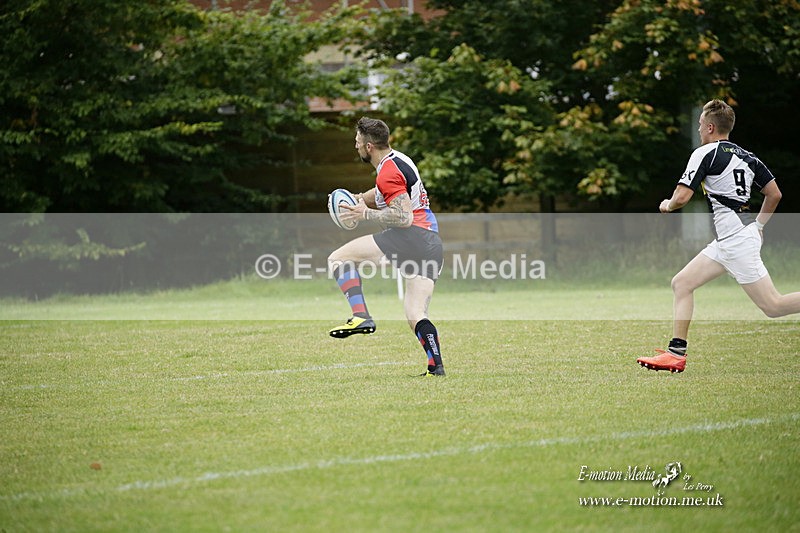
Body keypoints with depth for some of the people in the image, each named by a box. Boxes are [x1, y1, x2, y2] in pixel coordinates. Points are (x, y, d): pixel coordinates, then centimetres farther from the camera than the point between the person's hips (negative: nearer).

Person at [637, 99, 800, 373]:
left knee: (772, 306, -9)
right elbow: (774, 194, 14)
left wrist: (667, 206, 7)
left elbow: (682, 197, -15)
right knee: (681, 283, 11)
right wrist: (759, 225, 26)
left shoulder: (705, 153, -9)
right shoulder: (747, 156, 13)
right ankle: (676, 353, 7)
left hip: (736, 242, -9)